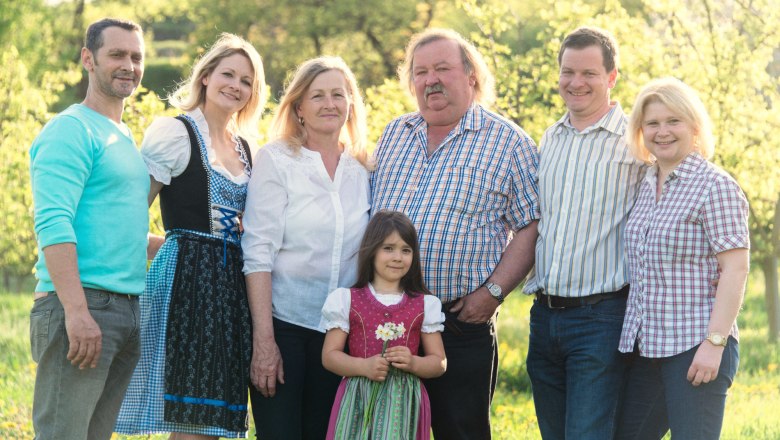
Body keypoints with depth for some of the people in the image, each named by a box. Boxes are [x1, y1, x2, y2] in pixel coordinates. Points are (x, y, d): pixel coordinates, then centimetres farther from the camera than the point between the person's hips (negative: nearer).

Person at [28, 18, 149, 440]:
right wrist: (76, 311, -24)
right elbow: (53, 225, -17)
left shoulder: (127, 139, 21)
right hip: (80, 308, -9)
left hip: (129, 309, 9)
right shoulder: (72, 130, -6)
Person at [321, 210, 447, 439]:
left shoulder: (424, 305, 8)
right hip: (358, 401, 0)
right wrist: (364, 366, -15)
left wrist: (412, 363, -12)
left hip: (403, 402, 1)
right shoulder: (347, 300, 6)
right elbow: (329, 355, 2)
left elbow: (439, 363, 9)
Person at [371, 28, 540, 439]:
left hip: (462, 324, -4)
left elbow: (531, 228, -4)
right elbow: (366, 211, 21)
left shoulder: (507, 142, 0)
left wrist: (493, 292, -13)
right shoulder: (394, 135, 15)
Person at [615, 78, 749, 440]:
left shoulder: (715, 186, -7)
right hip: (645, 348, 7)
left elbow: (735, 268, -13)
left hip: (695, 348, -7)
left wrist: (714, 343, -19)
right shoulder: (646, 186, 14)